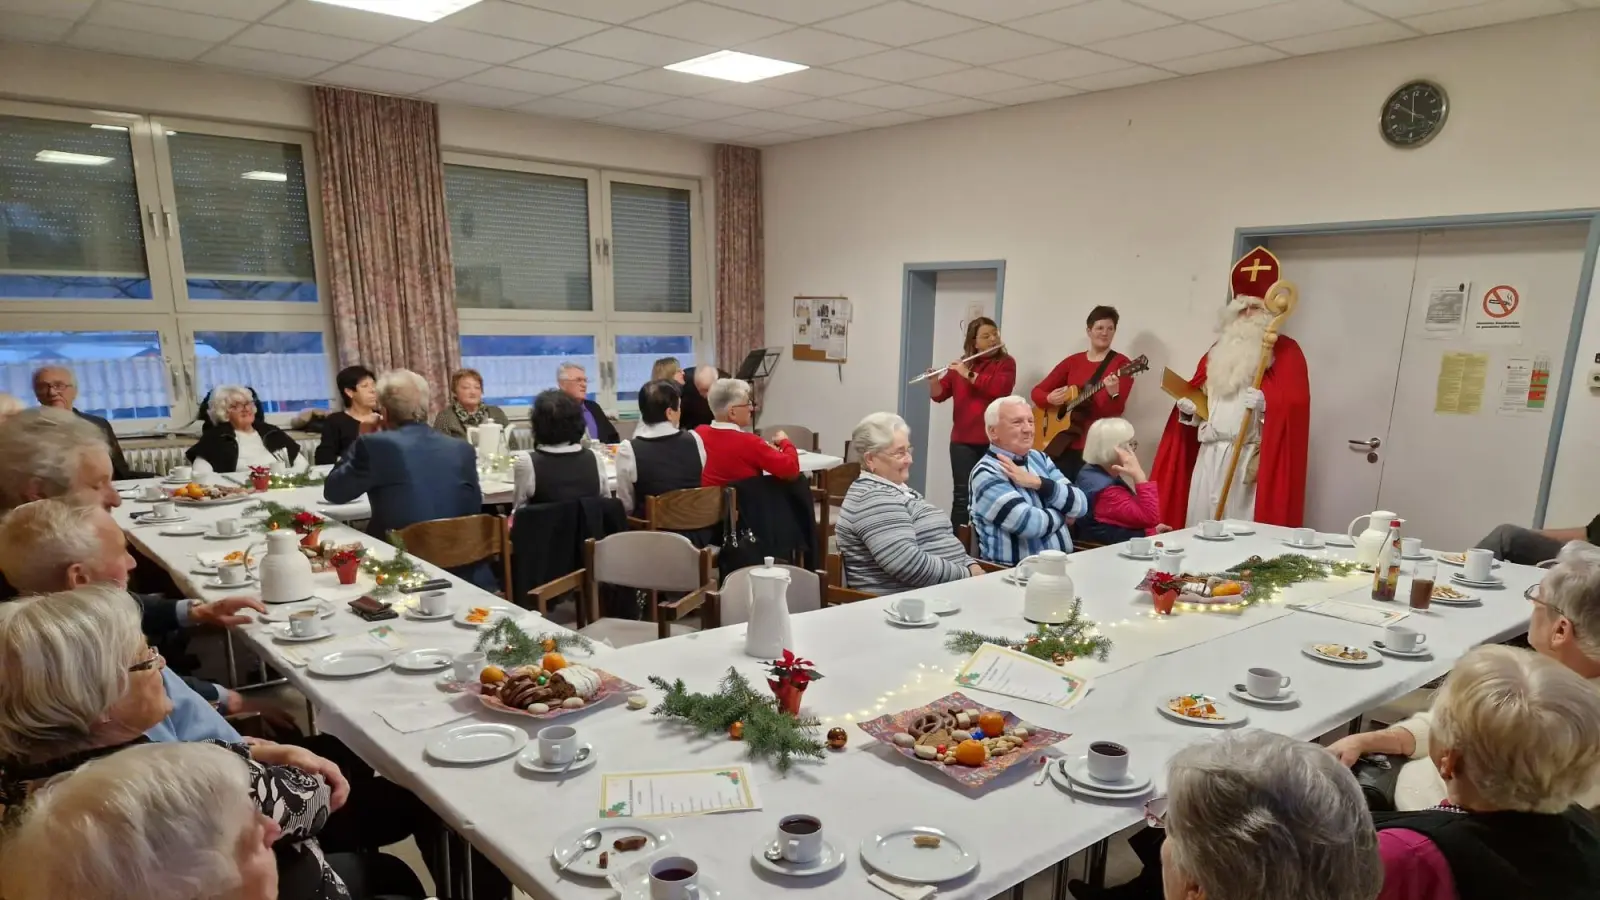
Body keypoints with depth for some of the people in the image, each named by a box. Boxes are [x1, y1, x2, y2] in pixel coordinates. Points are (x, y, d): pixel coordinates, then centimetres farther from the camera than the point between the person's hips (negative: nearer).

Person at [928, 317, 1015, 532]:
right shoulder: (960, 365, 12)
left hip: (993, 441, -2)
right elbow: (939, 395, 8)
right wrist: (933, 380, -12)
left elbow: (1000, 388, -16)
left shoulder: (1006, 362, 3)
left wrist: (969, 375, -17)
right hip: (963, 440, 2)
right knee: (962, 495, 0)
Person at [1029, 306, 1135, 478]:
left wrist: (1113, 394, -33)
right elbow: (1037, 391, 12)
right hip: (1063, 443, 4)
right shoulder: (1072, 361, 11)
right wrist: (1050, 398, -9)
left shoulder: (1121, 363, -1)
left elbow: (1116, 411, -12)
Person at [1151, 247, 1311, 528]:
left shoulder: (1286, 351, 4)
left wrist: (1266, 402, -26)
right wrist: (1189, 409, 5)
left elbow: (1296, 402, -9)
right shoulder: (1219, 349, 21)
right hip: (1208, 454, 5)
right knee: (1200, 525, 4)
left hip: (1250, 458, -5)